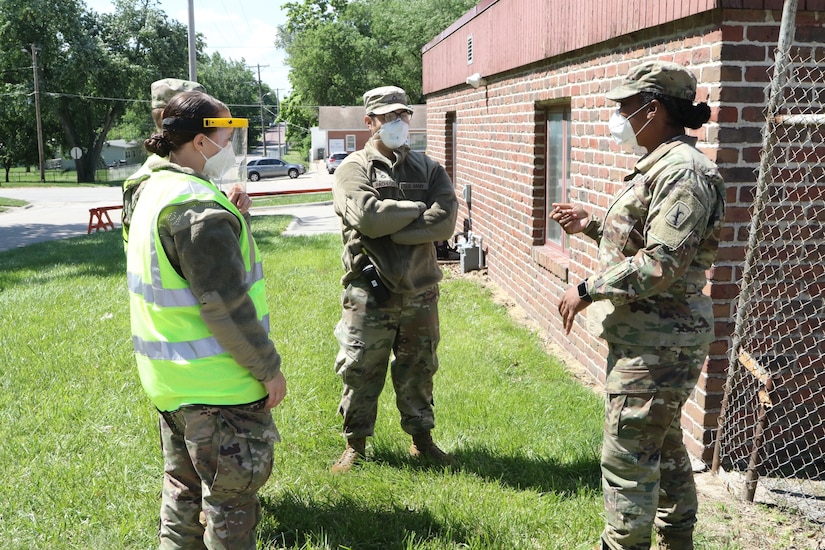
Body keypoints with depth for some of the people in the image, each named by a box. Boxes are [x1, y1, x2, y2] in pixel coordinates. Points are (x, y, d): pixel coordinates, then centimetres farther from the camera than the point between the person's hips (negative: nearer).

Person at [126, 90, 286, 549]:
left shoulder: (155, 189, 9)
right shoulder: (200, 207, -22)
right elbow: (225, 306, -24)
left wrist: (233, 214, 9)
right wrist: (268, 367, -15)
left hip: (170, 379, 10)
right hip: (216, 388, -10)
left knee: (185, 486, 23)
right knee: (231, 496, 5)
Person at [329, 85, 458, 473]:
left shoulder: (428, 168, 8)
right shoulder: (354, 169, -3)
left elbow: (445, 221, -9)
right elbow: (369, 216, -22)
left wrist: (390, 230, -15)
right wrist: (417, 209, -10)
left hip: (420, 292, 3)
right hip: (369, 292, -3)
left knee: (419, 369, 15)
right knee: (360, 371, 6)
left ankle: (421, 437, 32)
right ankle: (355, 444, 23)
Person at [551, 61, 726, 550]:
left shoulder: (683, 171, -19)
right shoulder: (660, 166, 13)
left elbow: (661, 265, -26)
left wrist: (588, 290, -19)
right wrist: (590, 225, 16)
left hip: (656, 345, -11)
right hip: (653, 338, 11)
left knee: (626, 458, -4)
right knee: (664, 446, 21)